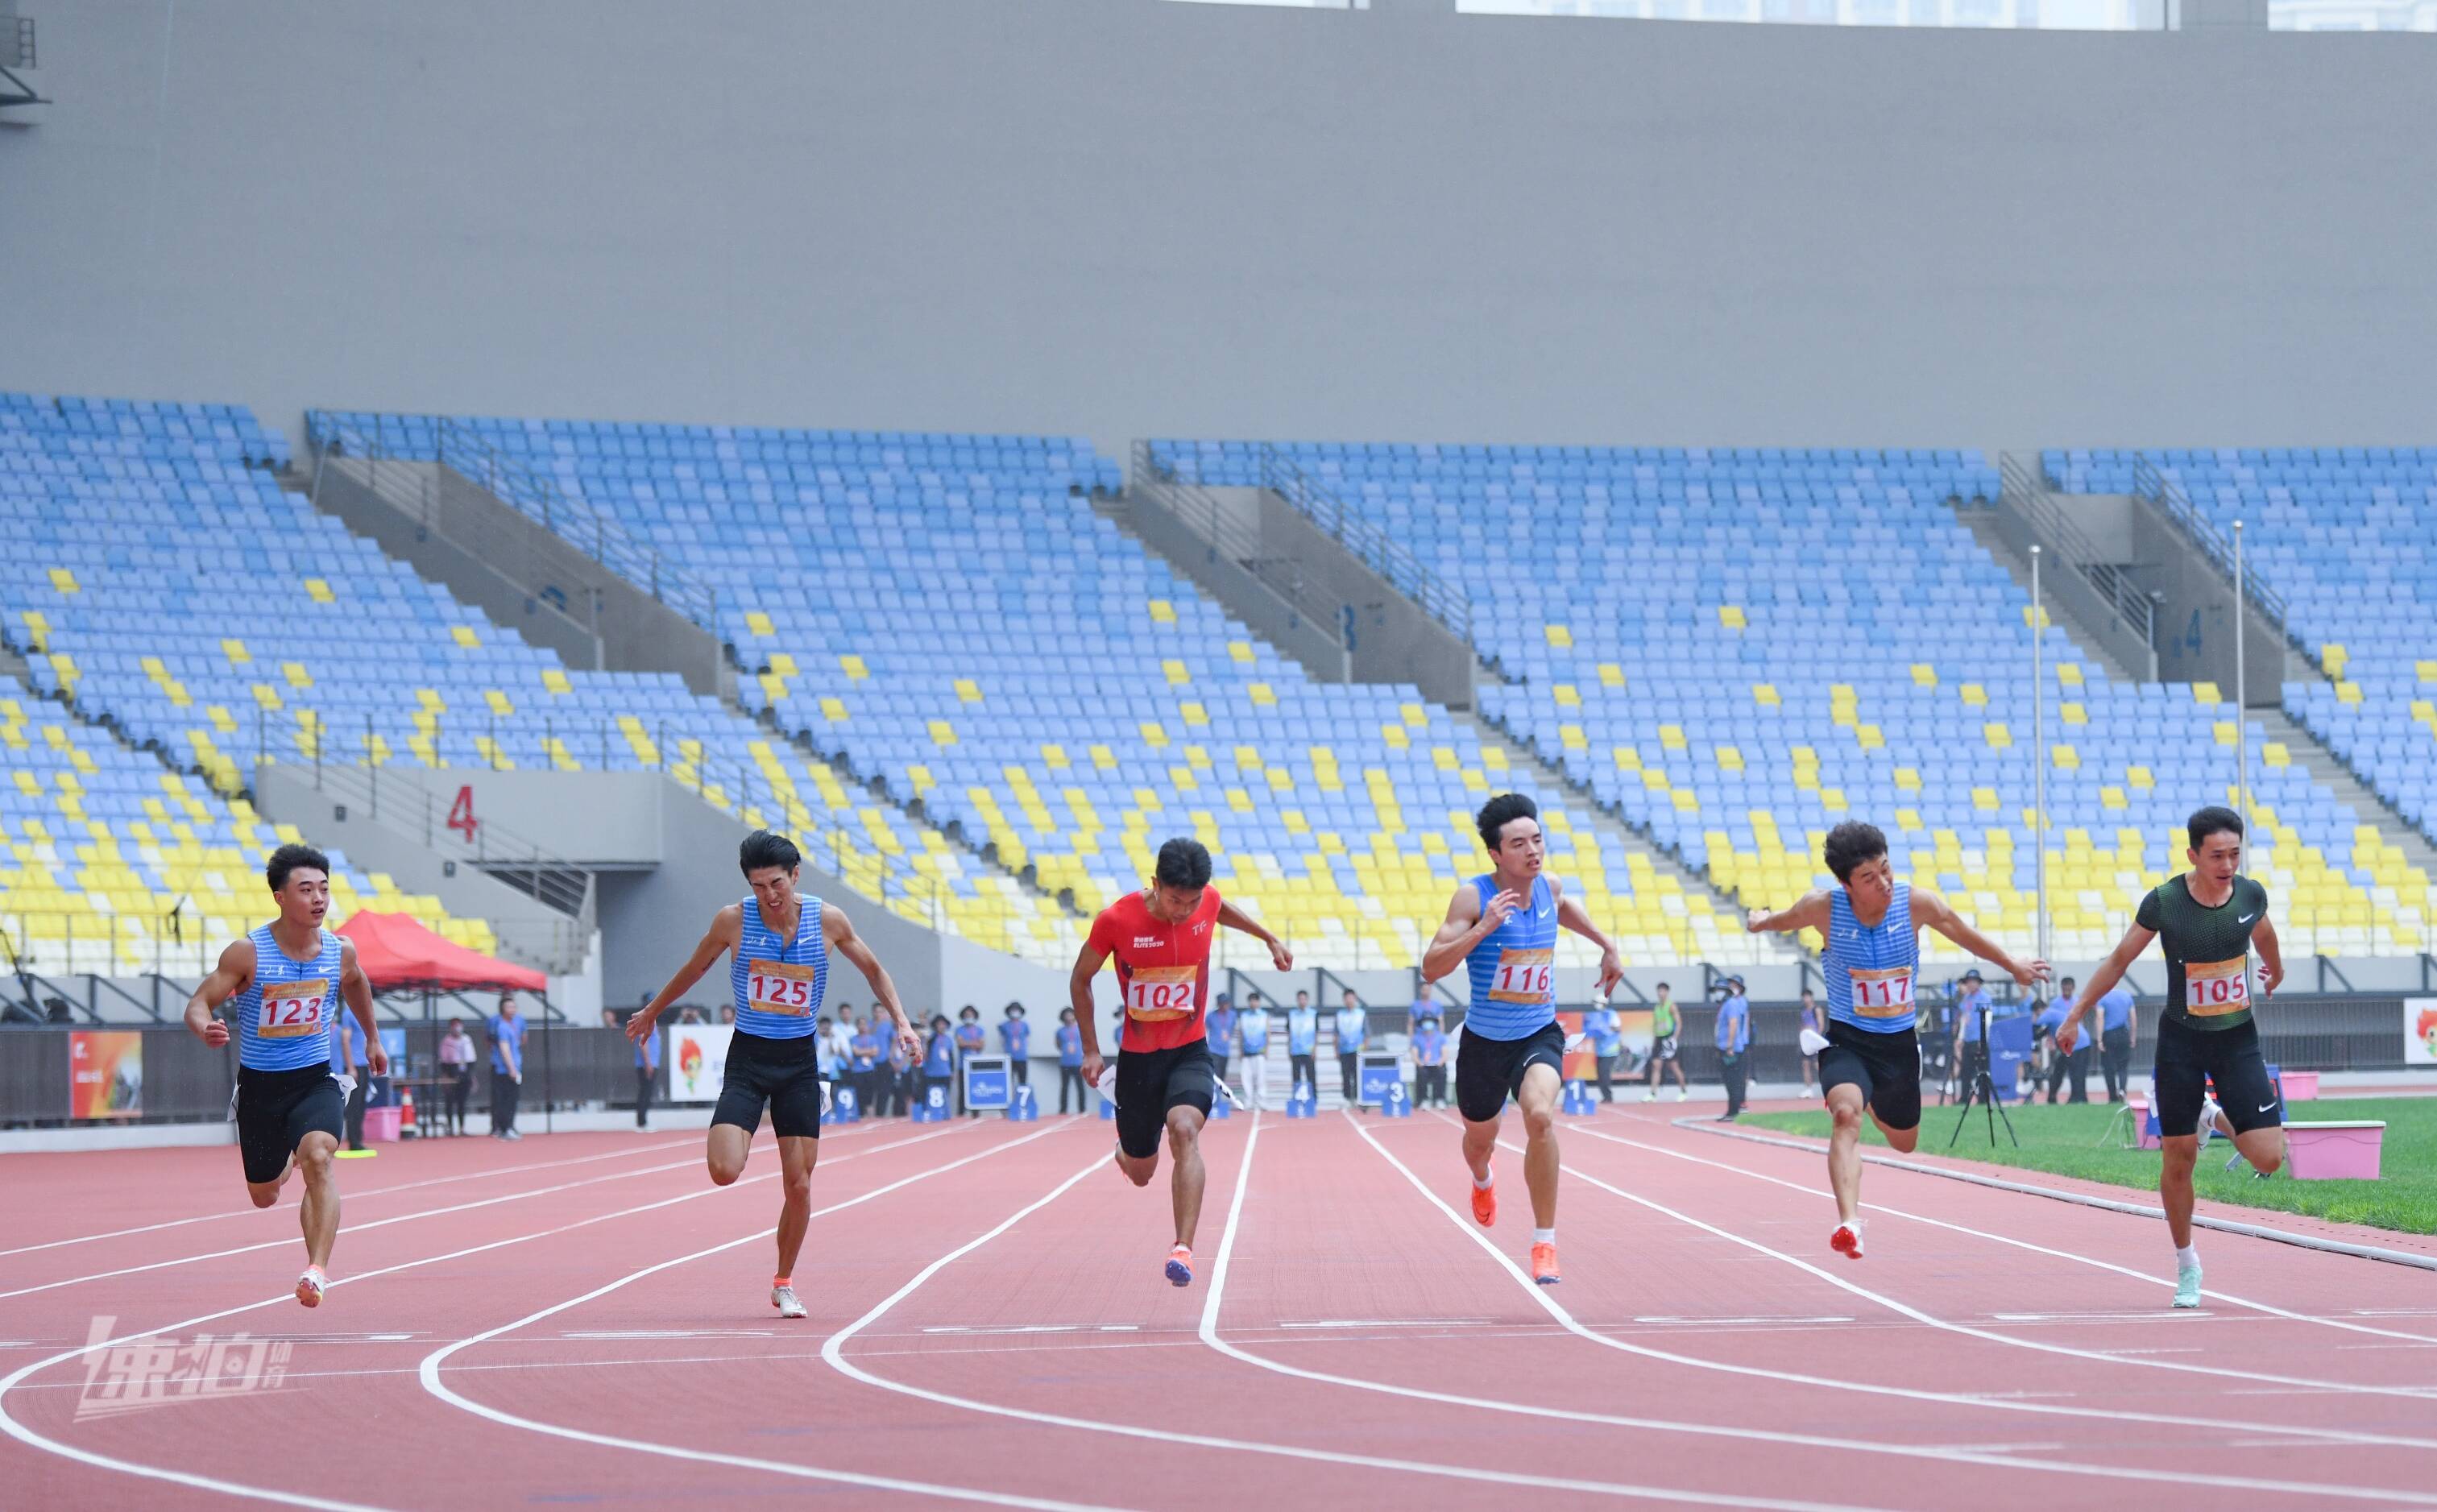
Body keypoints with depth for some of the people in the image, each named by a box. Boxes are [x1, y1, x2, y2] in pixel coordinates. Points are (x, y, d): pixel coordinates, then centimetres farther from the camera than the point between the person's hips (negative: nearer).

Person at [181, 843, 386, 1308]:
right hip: (259, 1085, 0)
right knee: (263, 1196, 15)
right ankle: (285, 1161, 54)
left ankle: (317, 1270, -33)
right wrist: (207, 1030, -37)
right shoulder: (248, 953, -15)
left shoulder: (340, 951, -5)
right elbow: (198, 1004, -13)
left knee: (318, 1157, -30)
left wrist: (372, 1038, 31)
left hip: (315, 1082, 0)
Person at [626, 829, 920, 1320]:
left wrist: (900, 1020, -1)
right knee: (724, 1171, -20)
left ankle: (784, 1283, 20)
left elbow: (874, 970, 11)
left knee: (798, 1186, 0)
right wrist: (651, 1012, 22)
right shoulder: (733, 920, -8)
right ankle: (737, 1136, 18)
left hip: (799, 1062, 1)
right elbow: (694, 969, 11)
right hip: (748, 1058, -1)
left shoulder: (828, 920, -5)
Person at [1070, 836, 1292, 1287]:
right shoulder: (1116, 920, -18)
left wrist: (1271, 938, 20)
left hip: (1190, 1051, 0)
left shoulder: (1208, 902, -11)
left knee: (1184, 1130, -30)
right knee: (1140, 1174, 12)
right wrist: (1091, 1050, -2)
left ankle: (1183, 1249, -36)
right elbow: (1080, 980, -1)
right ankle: (1127, 1150, 52)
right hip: (1137, 1056, 0)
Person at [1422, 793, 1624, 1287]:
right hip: (1484, 1041, -1)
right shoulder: (1472, 897, -17)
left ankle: (1544, 1245, -21)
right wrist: (1482, 928, -33)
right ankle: (1483, 1182, 63)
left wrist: (1607, 945, 20)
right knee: (1480, 1138, 21)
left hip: (1539, 1036, 1)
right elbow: (1432, 967, -23)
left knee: (1540, 1115, -29)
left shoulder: (1549, 888, -2)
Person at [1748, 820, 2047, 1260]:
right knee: (1846, 1114, -32)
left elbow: (1966, 935, 5)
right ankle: (1848, 1222, -41)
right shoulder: (1823, 908, -18)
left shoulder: (1916, 903, -15)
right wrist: (1760, 921, 29)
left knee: (1904, 1142, 20)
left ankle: (1870, 1100, 56)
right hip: (1846, 1038, -3)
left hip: (1899, 1042, 3)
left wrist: (2013, 967, 20)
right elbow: (1784, 920, 7)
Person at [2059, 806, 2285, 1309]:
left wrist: (2275, 971, 36)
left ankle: (2215, 1117, 25)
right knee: (2178, 1160, 0)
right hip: (2180, 1040, -2)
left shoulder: (2251, 894, -8)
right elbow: (2119, 960, -1)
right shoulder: (2163, 903, -15)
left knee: (2268, 1158, -8)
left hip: (2238, 1039, 2)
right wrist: (2076, 1015, 3)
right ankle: (2186, 1263, 19)